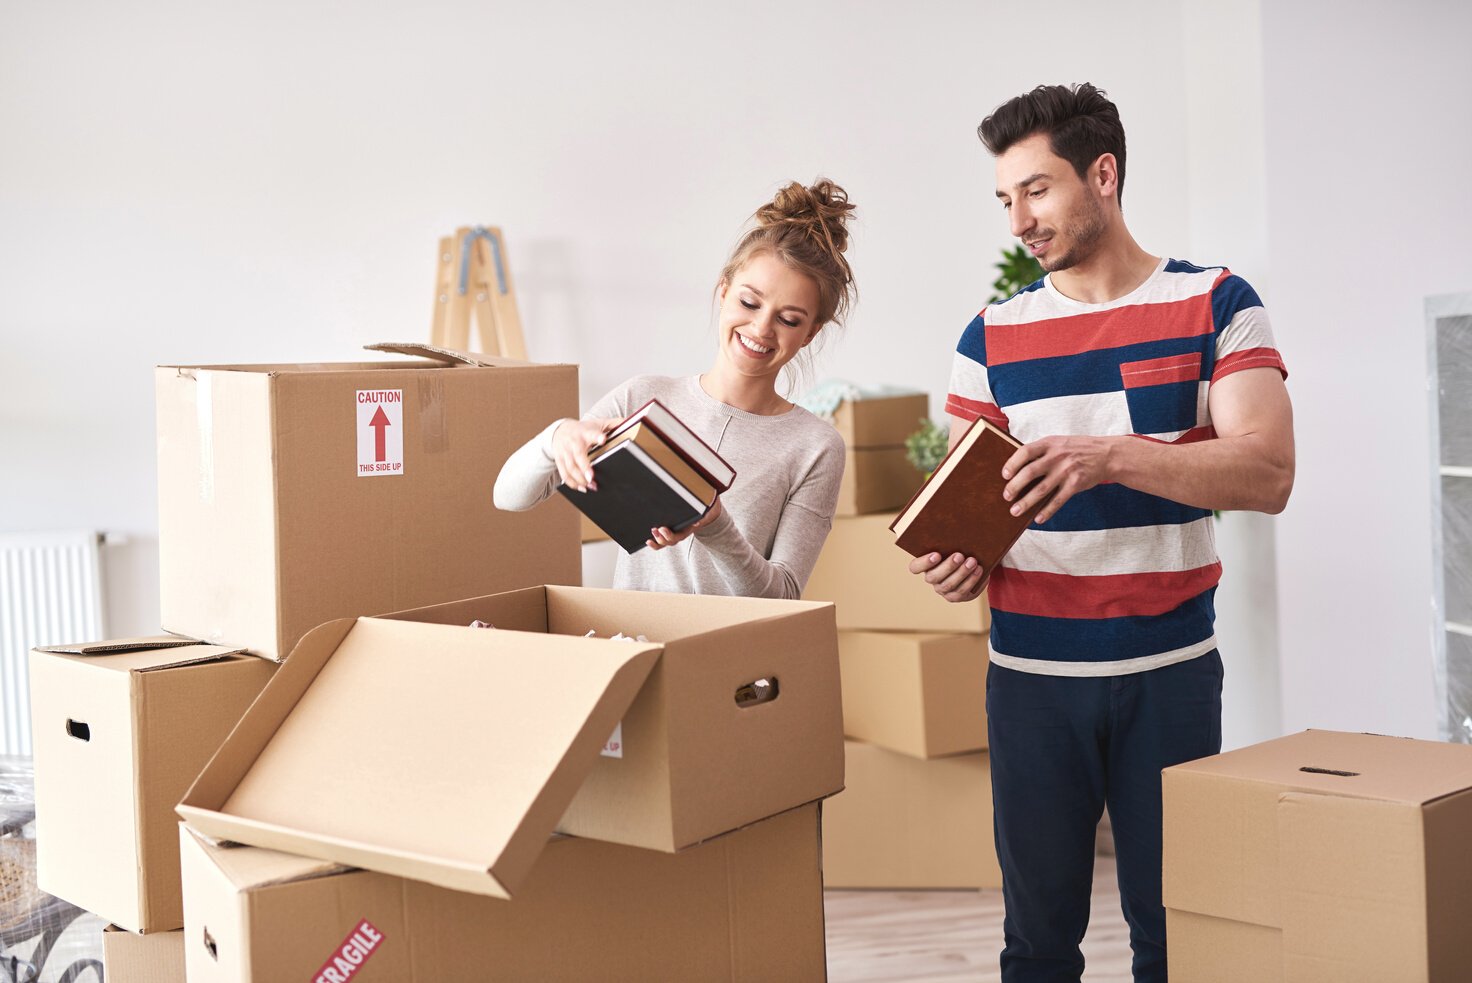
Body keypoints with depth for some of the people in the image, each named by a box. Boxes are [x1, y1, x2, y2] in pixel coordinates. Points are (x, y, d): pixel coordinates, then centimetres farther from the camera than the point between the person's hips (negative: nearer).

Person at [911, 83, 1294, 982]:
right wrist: (955, 559, -14)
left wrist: (1113, 456, -25)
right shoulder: (992, 336, 8)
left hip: (1170, 670, -1)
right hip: (1031, 673, 2)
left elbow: (1267, 473, -12)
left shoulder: (1215, 305, 0)